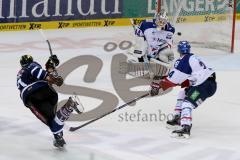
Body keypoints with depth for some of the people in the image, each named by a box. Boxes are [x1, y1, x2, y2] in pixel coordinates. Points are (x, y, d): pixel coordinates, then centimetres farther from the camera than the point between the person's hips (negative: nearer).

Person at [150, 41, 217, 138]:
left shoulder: (183, 61, -10)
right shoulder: (193, 58, 19)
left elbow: (173, 79, -10)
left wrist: (158, 86, -3)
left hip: (205, 85, -10)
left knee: (187, 103, -19)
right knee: (183, 94, 24)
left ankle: (185, 129, -36)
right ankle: (177, 118, 28)